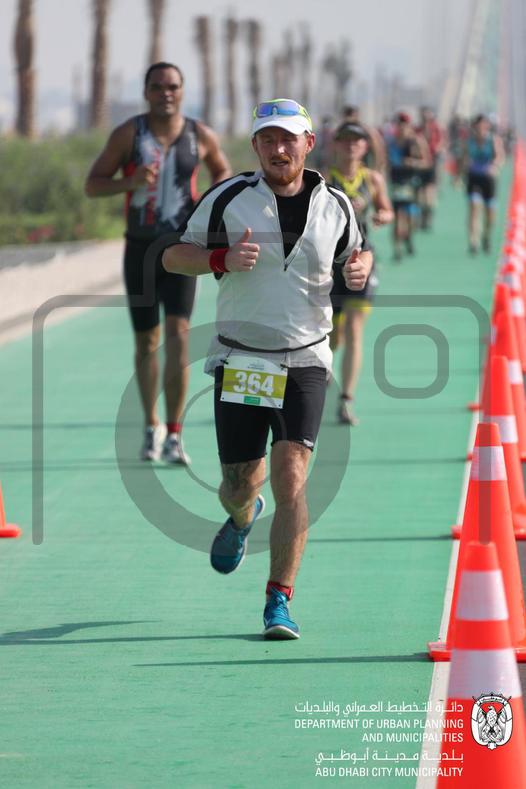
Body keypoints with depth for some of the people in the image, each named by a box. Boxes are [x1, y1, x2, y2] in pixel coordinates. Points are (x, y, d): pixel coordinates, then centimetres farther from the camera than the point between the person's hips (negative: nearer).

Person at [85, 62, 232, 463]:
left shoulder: (201, 136, -1)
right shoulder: (128, 134, -4)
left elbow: (224, 171, 18)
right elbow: (92, 185, -4)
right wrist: (130, 182, -23)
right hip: (140, 249, 1)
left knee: (178, 333, -15)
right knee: (146, 342, 10)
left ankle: (174, 435, -15)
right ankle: (152, 426, 29)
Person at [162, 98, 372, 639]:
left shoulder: (335, 207, 4)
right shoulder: (229, 198, -3)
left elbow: (356, 251, 23)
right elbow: (173, 256, 2)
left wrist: (360, 267, -1)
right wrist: (223, 258, -18)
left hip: (304, 363, 0)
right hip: (239, 363, 0)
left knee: (290, 479, -15)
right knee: (239, 486, 7)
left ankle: (279, 602, -9)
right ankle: (242, 517, 46)